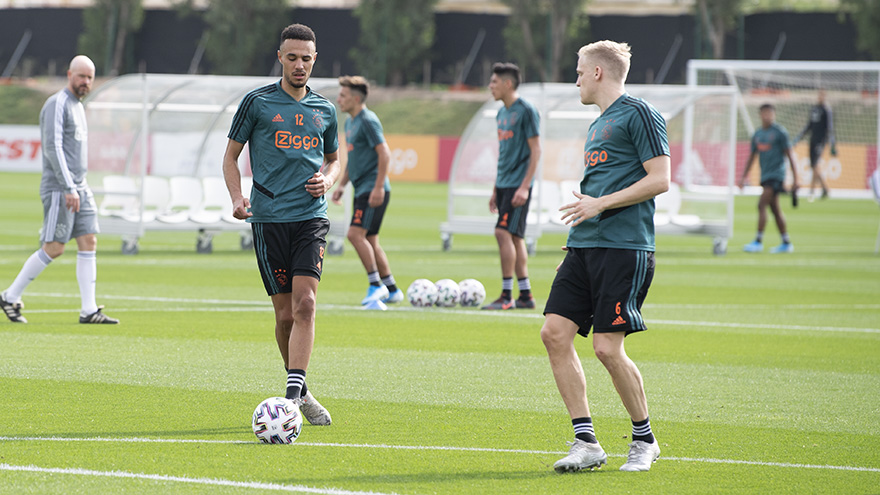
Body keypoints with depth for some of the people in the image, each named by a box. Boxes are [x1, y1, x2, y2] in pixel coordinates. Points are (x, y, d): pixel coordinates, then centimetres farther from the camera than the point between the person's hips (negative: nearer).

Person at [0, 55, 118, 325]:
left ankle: (89, 310, -4)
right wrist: (69, 189, -23)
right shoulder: (56, 105, -10)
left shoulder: (78, 108, 19)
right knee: (53, 248, -8)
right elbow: (53, 148, -18)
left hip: (79, 188, 9)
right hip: (58, 188, -9)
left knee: (89, 242, -1)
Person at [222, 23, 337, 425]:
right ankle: (301, 391, 17)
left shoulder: (324, 110, 13)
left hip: (311, 216, 2)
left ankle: (294, 391, -19)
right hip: (269, 218, -2)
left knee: (304, 303, -16)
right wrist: (237, 198, -8)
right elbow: (231, 154, 8)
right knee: (285, 313, 0)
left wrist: (327, 180, 4)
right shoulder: (257, 102, 3)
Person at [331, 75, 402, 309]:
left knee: (356, 233, -17)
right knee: (370, 241, 10)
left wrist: (378, 187, -22)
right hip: (361, 190, 10)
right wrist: (341, 185, 22)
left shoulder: (368, 120, -13)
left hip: (373, 190, -10)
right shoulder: (350, 123, 16)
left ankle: (376, 284, -15)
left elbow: (384, 154, -18)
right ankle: (391, 289, 16)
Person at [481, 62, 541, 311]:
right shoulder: (502, 113, 15)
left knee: (504, 232, -14)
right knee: (515, 237, 8)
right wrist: (495, 189, 20)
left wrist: (525, 186, -18)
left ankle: (506, 295, -12)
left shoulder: (526, 111, -11)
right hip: (504, 184, 9)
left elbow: (535, 149, -13)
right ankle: (525, 295, 12)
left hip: (518, 184, -9)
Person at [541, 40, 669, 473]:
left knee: (608, 348, -11)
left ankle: (644, 440, 8)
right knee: (555, 333, -3)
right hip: (585, 246, 9)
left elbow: (659, 179, -13)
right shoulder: (599, 124, 22)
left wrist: (600, 204, -16)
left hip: (624, 249, -9)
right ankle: (586, 443, 1)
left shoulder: (639, 114, -6)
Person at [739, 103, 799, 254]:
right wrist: (743, 177, 17)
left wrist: (795, 179, -10)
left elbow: (790, 155, -5)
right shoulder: (757, 134, 14)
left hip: (776, 174, -7)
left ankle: (758, 241, -16)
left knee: (762, 205, -16)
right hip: (765, 176, 7)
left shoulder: (780, 132, -5)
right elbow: (752, 156, 22)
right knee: (775, 209, 9)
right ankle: (786, 244, 14)